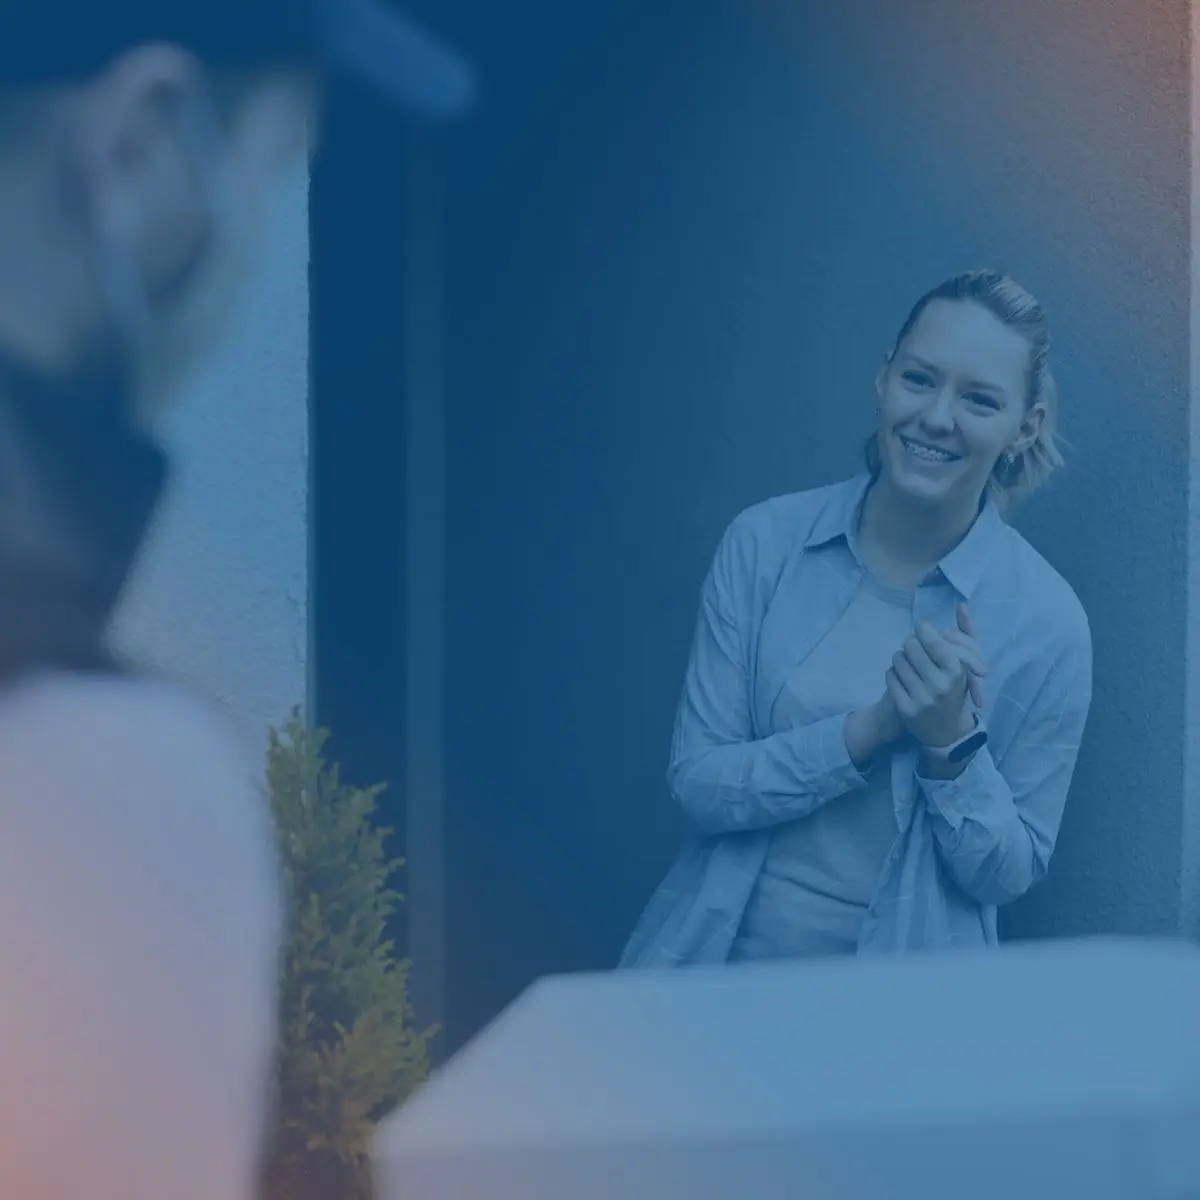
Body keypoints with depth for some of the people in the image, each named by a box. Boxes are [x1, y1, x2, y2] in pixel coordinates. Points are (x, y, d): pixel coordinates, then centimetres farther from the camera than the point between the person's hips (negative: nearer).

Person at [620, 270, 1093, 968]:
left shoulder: (1047, 621, -6)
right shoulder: (765, 543, -2)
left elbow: (1010, 873, 0)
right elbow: (698, 785, -4)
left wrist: (951, 743, -17)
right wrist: (872, 729, -17)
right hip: (722, 962, 1)